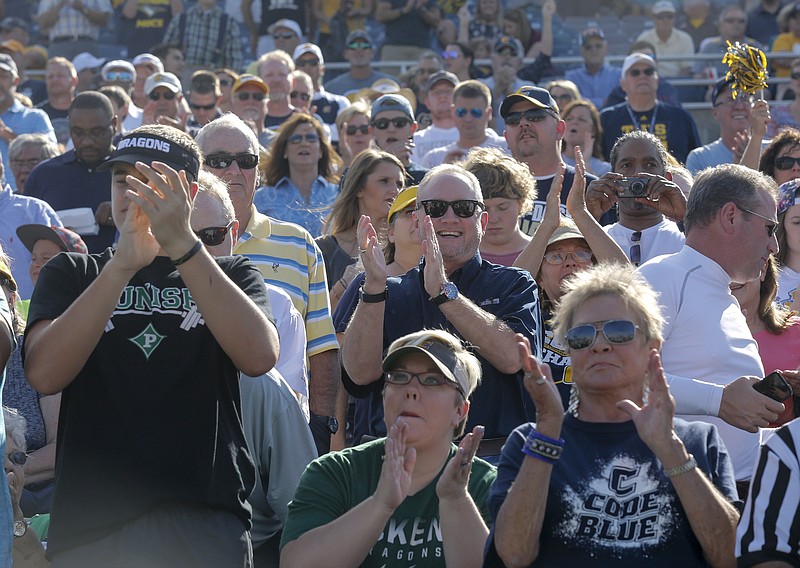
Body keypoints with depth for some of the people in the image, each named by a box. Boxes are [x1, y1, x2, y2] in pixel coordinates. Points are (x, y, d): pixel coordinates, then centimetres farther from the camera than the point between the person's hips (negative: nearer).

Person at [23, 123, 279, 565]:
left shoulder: (230, 276, 11)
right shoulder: (71, 275, 12)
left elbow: (259, 356, -11)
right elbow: (43, 374, -8)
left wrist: (182, 245, -18)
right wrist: (125, 262, -17)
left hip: (205, 528, 0)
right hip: (90, 527, 1)